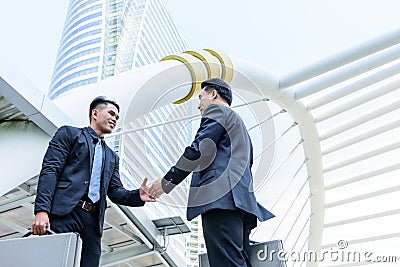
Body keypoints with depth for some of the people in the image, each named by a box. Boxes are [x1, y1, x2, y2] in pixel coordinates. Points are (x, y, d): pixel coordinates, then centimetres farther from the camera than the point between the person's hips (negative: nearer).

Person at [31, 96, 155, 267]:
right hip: (63, 213, -5)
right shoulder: (69, 133, 12)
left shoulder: (112, 157, 28)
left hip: (92, 219, 5)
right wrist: (41, 210, -15)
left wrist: (138, 196, -4)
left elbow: (115, 192, 20)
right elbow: (49, 170, -1)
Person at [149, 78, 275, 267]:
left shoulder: (216, 110, 9)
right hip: (242, 201, 10)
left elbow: (198, 150, -5)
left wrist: (167, 182, 0)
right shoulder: (239, 125, 37)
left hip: (220, 196, -9)